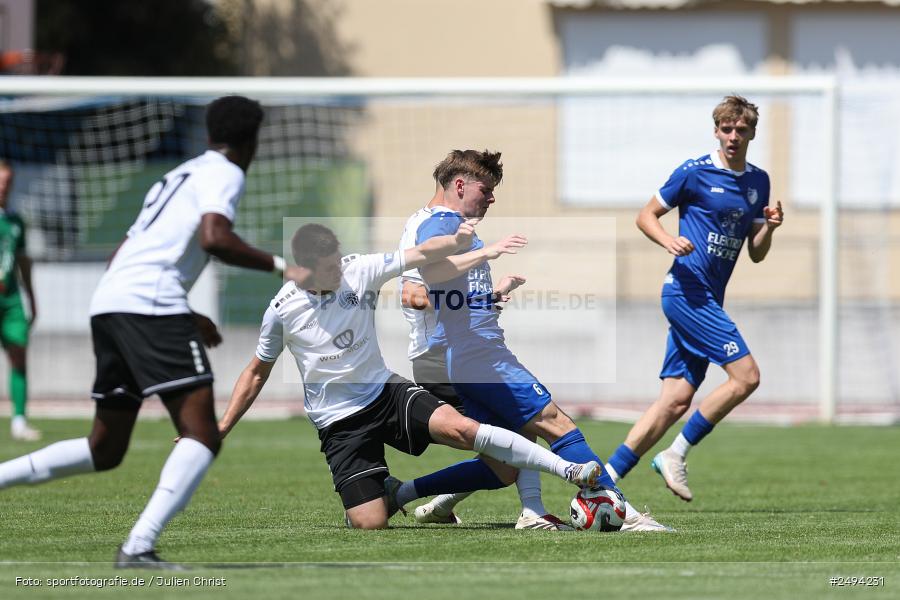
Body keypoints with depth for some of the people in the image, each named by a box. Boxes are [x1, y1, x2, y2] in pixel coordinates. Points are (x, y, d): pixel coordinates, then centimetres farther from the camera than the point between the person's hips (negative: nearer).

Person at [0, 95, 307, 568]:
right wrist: (280, 266, -9)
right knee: (202, 435, -13)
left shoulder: (176, 178, 31)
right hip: (150, 303, -9)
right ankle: (139, 545, -28)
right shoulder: (223, 174, 4)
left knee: (104, 451, 18)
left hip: (107, 304, 9)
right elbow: (214, 237, -17)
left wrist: (185, 316, 34)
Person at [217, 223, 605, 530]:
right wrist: (222, 429, 3)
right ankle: (389, 493, 24)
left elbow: (420, 254, -14)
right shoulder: (282, 310, -8)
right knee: (370, 526, -15)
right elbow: (257, 373, 6)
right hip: (340, 423, -1)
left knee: (458, 427, -26)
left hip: (385, 391, 1)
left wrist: (457, 242, -34)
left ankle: (569, 470, -28)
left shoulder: (359, 271, -6)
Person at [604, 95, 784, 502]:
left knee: (677, 398, 0)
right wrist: (668, 240, -16)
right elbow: (646, 216, 3)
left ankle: (606, 477, 0)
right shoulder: (694, 173, -4)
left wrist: (769, 227, -2)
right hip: (688, 289, -7)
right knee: (745, 376, -16)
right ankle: (676, 454, -7)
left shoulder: (759, 182, 15)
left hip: (708, 300, 7)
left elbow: (756, 254, 18)